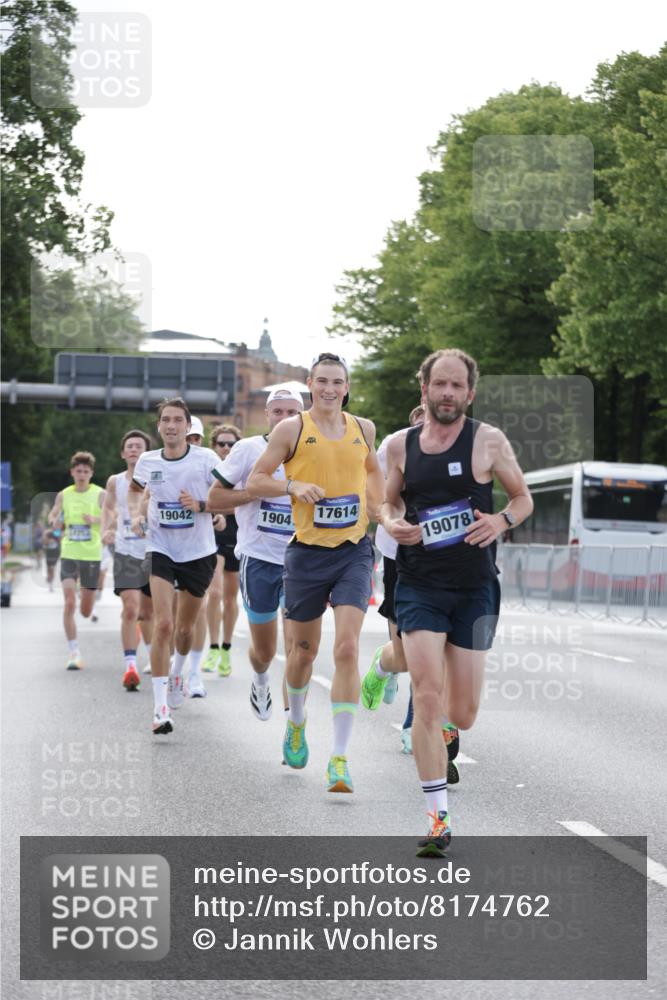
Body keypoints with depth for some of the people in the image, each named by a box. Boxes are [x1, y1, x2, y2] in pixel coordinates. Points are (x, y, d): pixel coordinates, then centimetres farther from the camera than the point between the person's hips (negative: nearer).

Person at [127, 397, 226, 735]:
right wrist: (135, 515, 2)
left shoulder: (205, 459, -9)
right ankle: (160, 708, -15)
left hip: (198, 553, 0)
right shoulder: (147, 461, -1)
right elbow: (134, 490, 20)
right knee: (163, 625, -16)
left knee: (184, 628, 14)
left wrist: (200, 505, -20)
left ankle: (177, 672, 49)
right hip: (161, 550, 0)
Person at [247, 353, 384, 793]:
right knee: (304, 649, 12)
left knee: (347, 649, -13)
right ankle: (297, 724, 42)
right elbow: (255, 481, -1)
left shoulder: (363, 428, 7)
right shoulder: (292, 429, -3)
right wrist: (294, 486, -17)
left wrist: (378, 507, 16)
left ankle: (340, 759, -13)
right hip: (308, 553, -1)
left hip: (354, 552, 1)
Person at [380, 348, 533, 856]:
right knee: (427, 699, -14)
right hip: (420, 587, 0)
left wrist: (502, 520, -14)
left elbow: (523, 497, 7)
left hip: (475, 589, 0)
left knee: (463, 715, 5)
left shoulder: (488, 440, -2)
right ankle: (439, 819, -9)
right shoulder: (401, 445, 4)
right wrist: (392, 523, -6)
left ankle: (441, 741, 44)